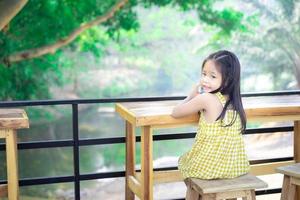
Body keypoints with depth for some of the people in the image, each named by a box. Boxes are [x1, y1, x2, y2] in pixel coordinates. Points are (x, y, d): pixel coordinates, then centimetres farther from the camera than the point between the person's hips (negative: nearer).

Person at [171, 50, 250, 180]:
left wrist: (192, 94, 6)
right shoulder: (234, 100, 0)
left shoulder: (205, 98, -18)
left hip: (207, 168, -5)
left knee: (182, 159, 27)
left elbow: (175, 113, -5)